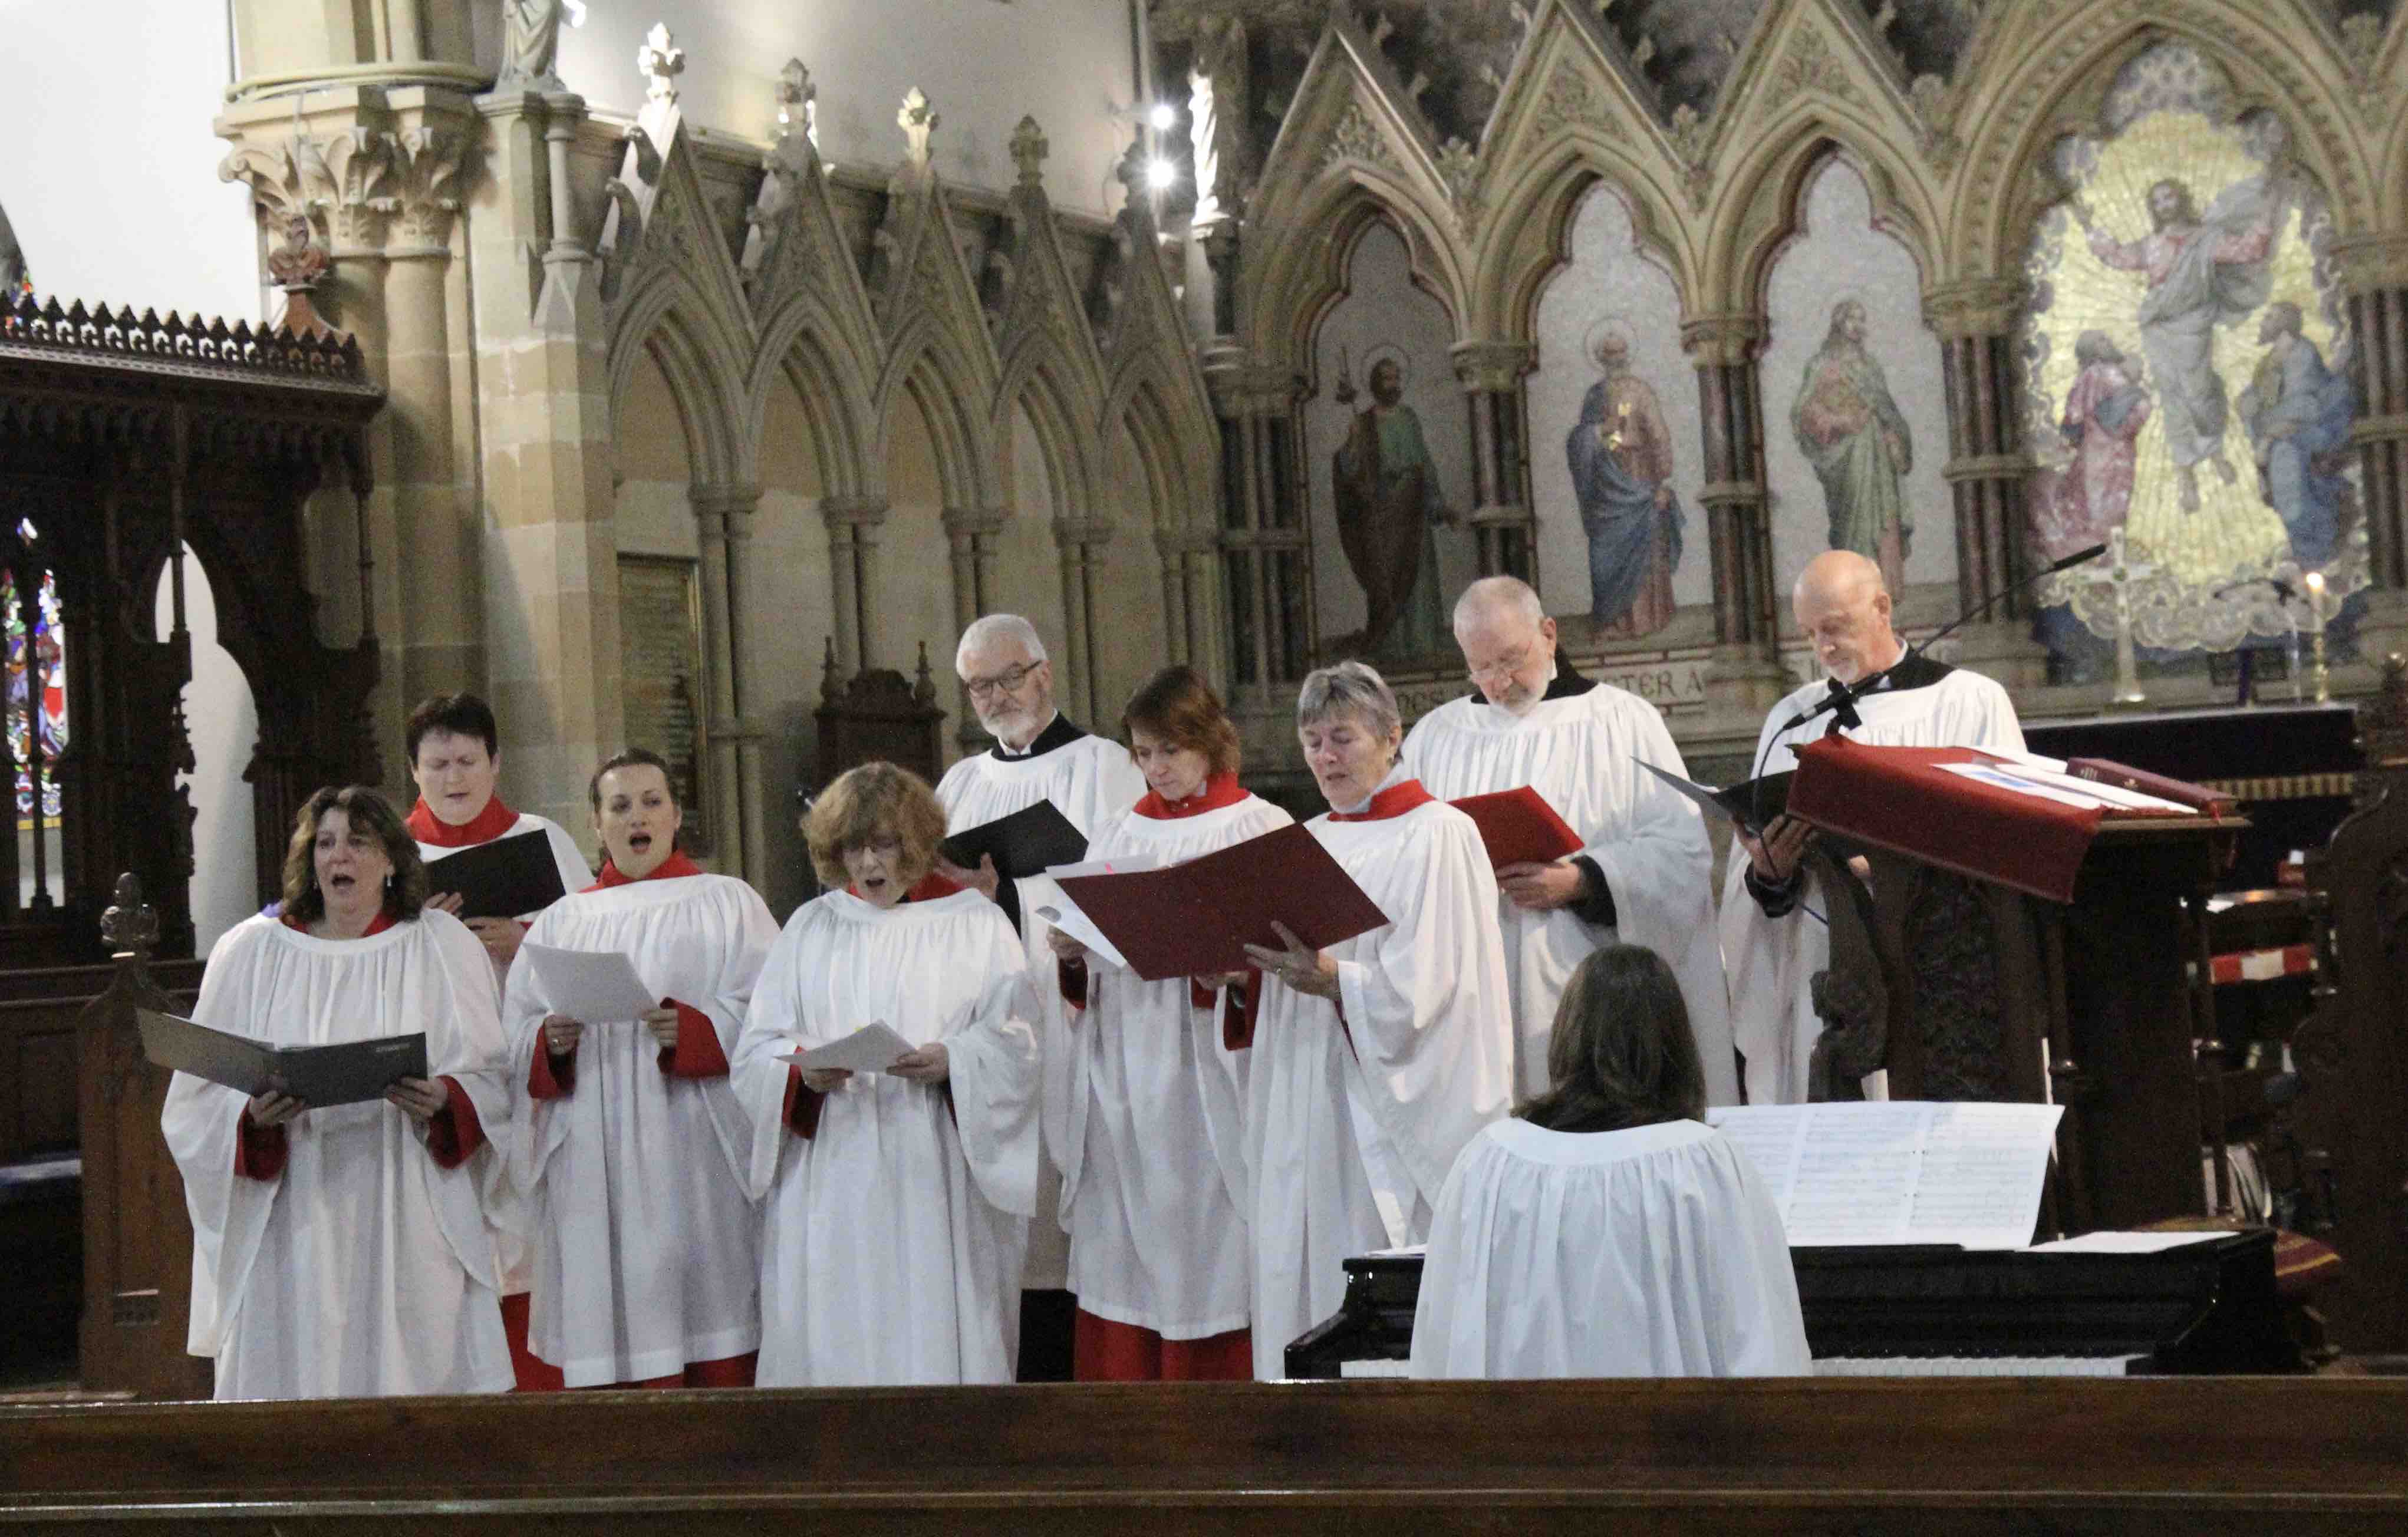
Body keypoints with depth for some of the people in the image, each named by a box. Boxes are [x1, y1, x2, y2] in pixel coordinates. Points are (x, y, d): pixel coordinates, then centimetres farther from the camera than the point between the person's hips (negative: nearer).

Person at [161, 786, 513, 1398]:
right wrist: (254, 1113, -14)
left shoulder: (443, 946, 8)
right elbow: (202, 1093, 7)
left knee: (417, 1370, -4)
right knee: (295, 1367, -2)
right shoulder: (250, 952, 9)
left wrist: (445, 1098, -16)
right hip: (293, 1227, 1)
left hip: (409, 1226, 0)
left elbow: (495, 1078, 5)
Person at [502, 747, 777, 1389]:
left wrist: (693, 1029, -18)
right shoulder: (562, 921, 19)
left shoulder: (726, 903, 11)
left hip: (693, 1161, -2)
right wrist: (550, 1042, -10)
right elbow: (515, 1036, 12)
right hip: (594, 1168, 2)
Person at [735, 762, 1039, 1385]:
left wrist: (952, 1062, -19)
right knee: (832, 1341, -2)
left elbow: (1017, 1042, 0)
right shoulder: (809, 928, 14)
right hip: (830, 1187, 2)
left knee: (935, 1345, -4)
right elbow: (756, 1051, 8)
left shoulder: (974, 924, 7)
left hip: (934, 1185, -2)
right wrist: (804, 1070, -13)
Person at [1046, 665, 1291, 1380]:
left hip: (1208, 1077, -4)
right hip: (1122, 1082, 4)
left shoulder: (1262, 830, 3)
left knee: (1206, 1251, -5)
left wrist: (1226, 967, -23)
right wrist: (1072, 953, -5)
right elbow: (1087, 971, 16)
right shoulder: (1116, 835, 17)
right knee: (1122, 1261, 3)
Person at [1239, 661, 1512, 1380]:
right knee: (1302, 1285, 4)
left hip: (1394, 1111, -6)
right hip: (1305, 1114, 6)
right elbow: (1282, 965, 16)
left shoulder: (1438, 836, -4)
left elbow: (1424, 986, -13)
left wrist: (1331, 981, -27)